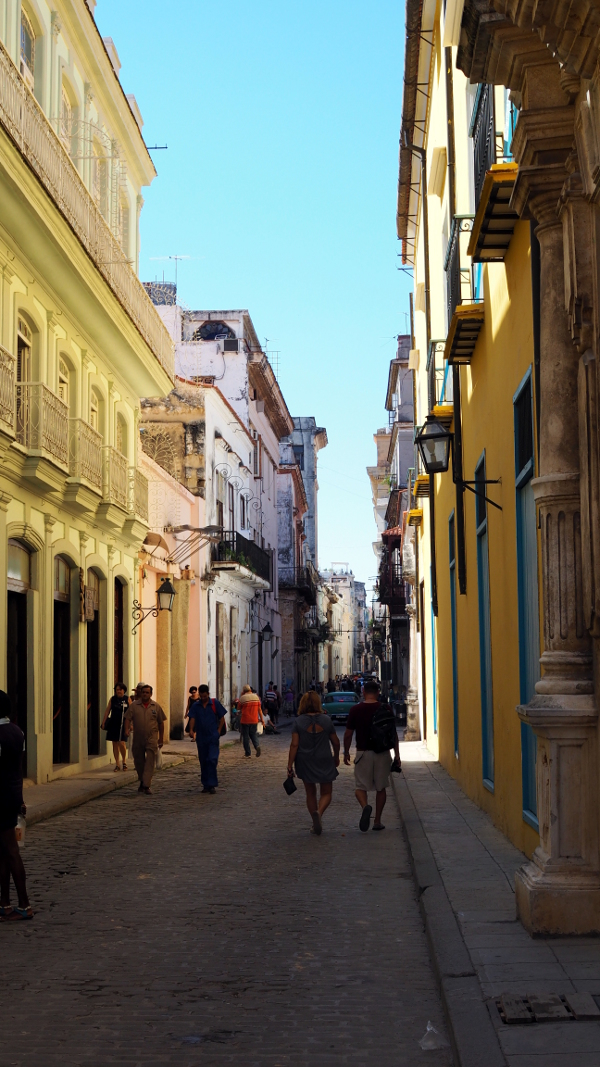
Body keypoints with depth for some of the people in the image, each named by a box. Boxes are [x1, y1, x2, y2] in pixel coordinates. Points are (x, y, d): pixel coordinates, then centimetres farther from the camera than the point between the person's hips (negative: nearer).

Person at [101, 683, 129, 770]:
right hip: (113, 723, 3)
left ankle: (124, 761, 8)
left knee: (121, 743, -14)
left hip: (123, 723, -3)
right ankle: (117, 764, 12)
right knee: (115, 743, 5)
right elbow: (107, 710, 11)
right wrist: (103, 722, 6)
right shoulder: (112, 699, 9)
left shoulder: (127, 700, 3)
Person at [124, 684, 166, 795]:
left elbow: (161, 723, 10)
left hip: (152, 738, -1)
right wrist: (127, 729, -18)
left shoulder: (156, 706, 5)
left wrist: (161, 738, 10)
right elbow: (128, 718, 0)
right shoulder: (134, 705, 4)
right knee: (138, 761, 10)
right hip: (137, 739, 2)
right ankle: (142, 782, 30)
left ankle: (147, 785, -12)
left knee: (150, 762, -10)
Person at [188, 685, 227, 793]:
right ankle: (206, 785, 17)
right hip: (201, 737, 3)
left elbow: (221, 718, 4)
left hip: (213, 737, -3)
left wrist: (219, 731, -6)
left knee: (212, 759, -13)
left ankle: (212, 784, -10)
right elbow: (192, 718, -2)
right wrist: (191, 730, -20)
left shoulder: (215, 704, 2)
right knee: (203, 762, 8)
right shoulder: (195, 706, 8)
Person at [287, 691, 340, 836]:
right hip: (324, 761, -1)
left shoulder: (298, 721, -7)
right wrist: (336, 757, 21)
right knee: (326, 793, 8)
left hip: (305, 762, 1)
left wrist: (290, 764, -8)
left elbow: (294, 744, -12)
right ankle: (319, 812, -21)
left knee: (311, 793, 15)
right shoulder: (326, 720, -4)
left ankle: (315, 823, 15)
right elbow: (335, 742, 4)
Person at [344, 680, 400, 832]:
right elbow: (393, 734, 1)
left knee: (360, 786, 6)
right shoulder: (386, 709, -2)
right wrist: (397, 755, 8)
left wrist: (346, 752, 12)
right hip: (382, 753, 1)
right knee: (381, 787, 14)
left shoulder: (355, 710, -4)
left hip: (363, 752, -1)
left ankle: (365, 806, -24)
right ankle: (377, 821, 16)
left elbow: (348, 734, -1)